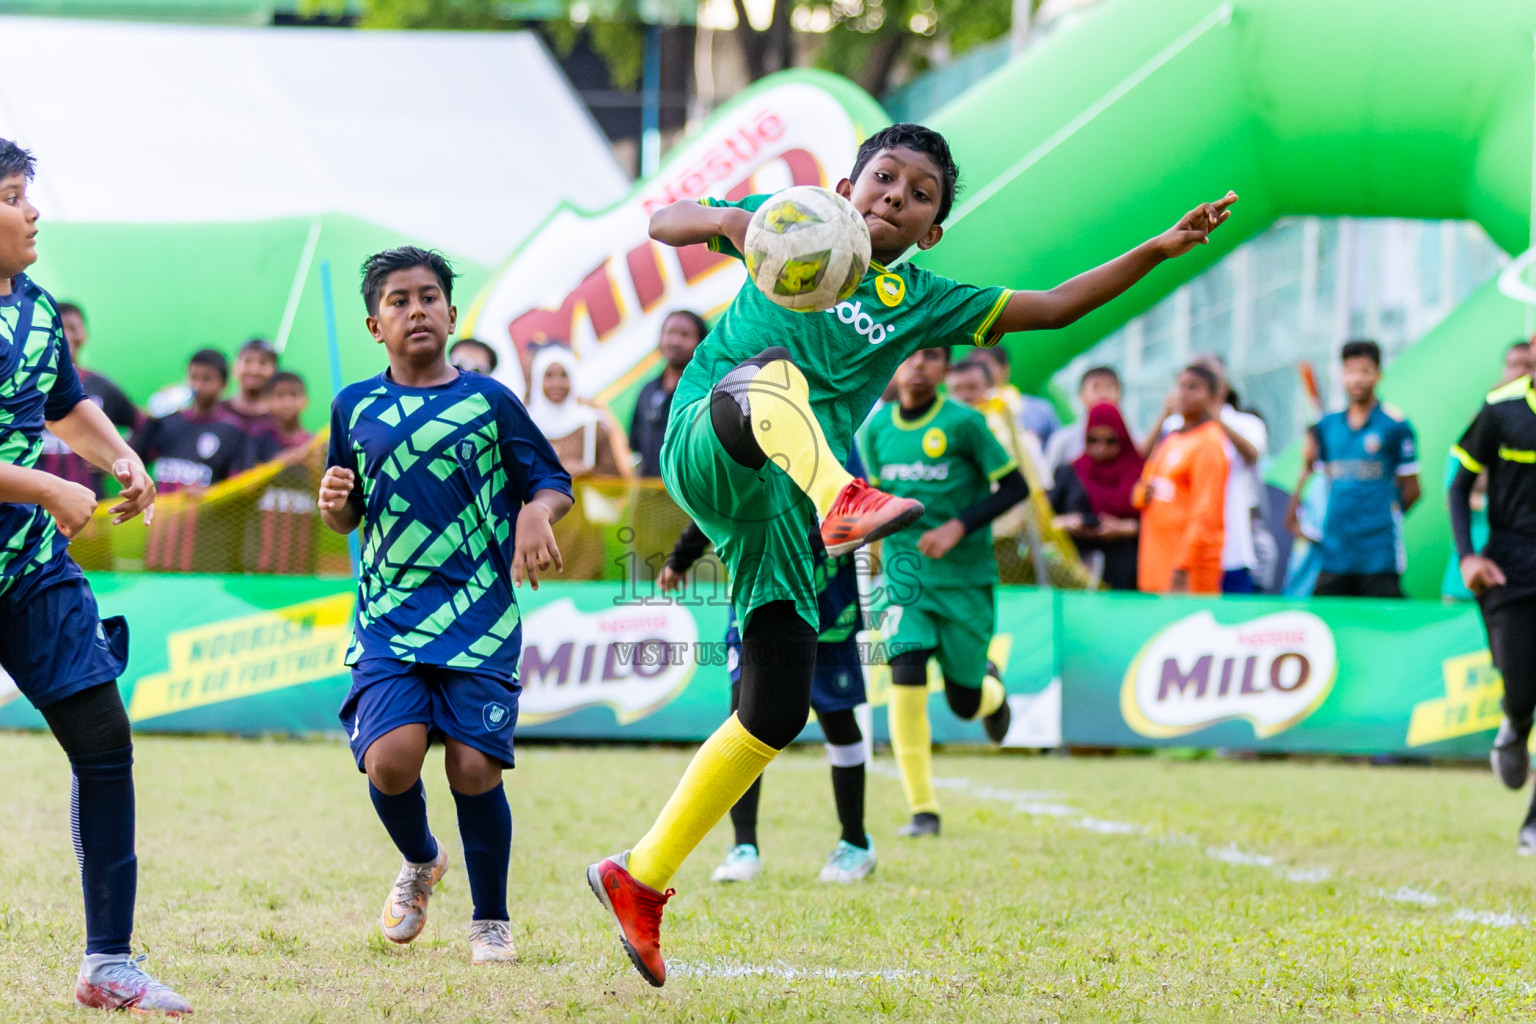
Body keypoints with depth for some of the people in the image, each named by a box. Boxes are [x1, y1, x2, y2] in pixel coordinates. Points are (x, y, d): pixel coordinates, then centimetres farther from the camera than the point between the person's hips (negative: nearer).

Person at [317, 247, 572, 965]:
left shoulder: (489, 401, 4)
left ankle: (490, 921, 14)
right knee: (392, 759, -17)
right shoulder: (356, 408, 10)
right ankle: (419, 864, 17)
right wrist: (334, 503, -4)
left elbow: (554, 483, 9)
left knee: (473, 767, -8)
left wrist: (537, 512, -12)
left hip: (480, 617, -1)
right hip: (389, 617, 1)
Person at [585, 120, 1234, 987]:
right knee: (772, 370, -38)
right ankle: (845, 501, -69)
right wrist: (729, 223, -7)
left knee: (777, 714, -2)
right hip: (706, 453, -5)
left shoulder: (921, 301, 22)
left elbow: (1053, 307, 19)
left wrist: (1163, 249, 11)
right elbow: (663, 223, 16)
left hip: (783, 516, 5)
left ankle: (643, 881, 11)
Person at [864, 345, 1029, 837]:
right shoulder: (876, 428, 3)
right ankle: (922, 808, -11)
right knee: (906, 679, -18)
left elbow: (1014, 487, -6)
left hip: (965, 579, -2)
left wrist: (959, 527, -16)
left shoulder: (963, 422, -10)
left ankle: (992, 690, 45)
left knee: (964, 702, 6)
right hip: (903, 575, 2)